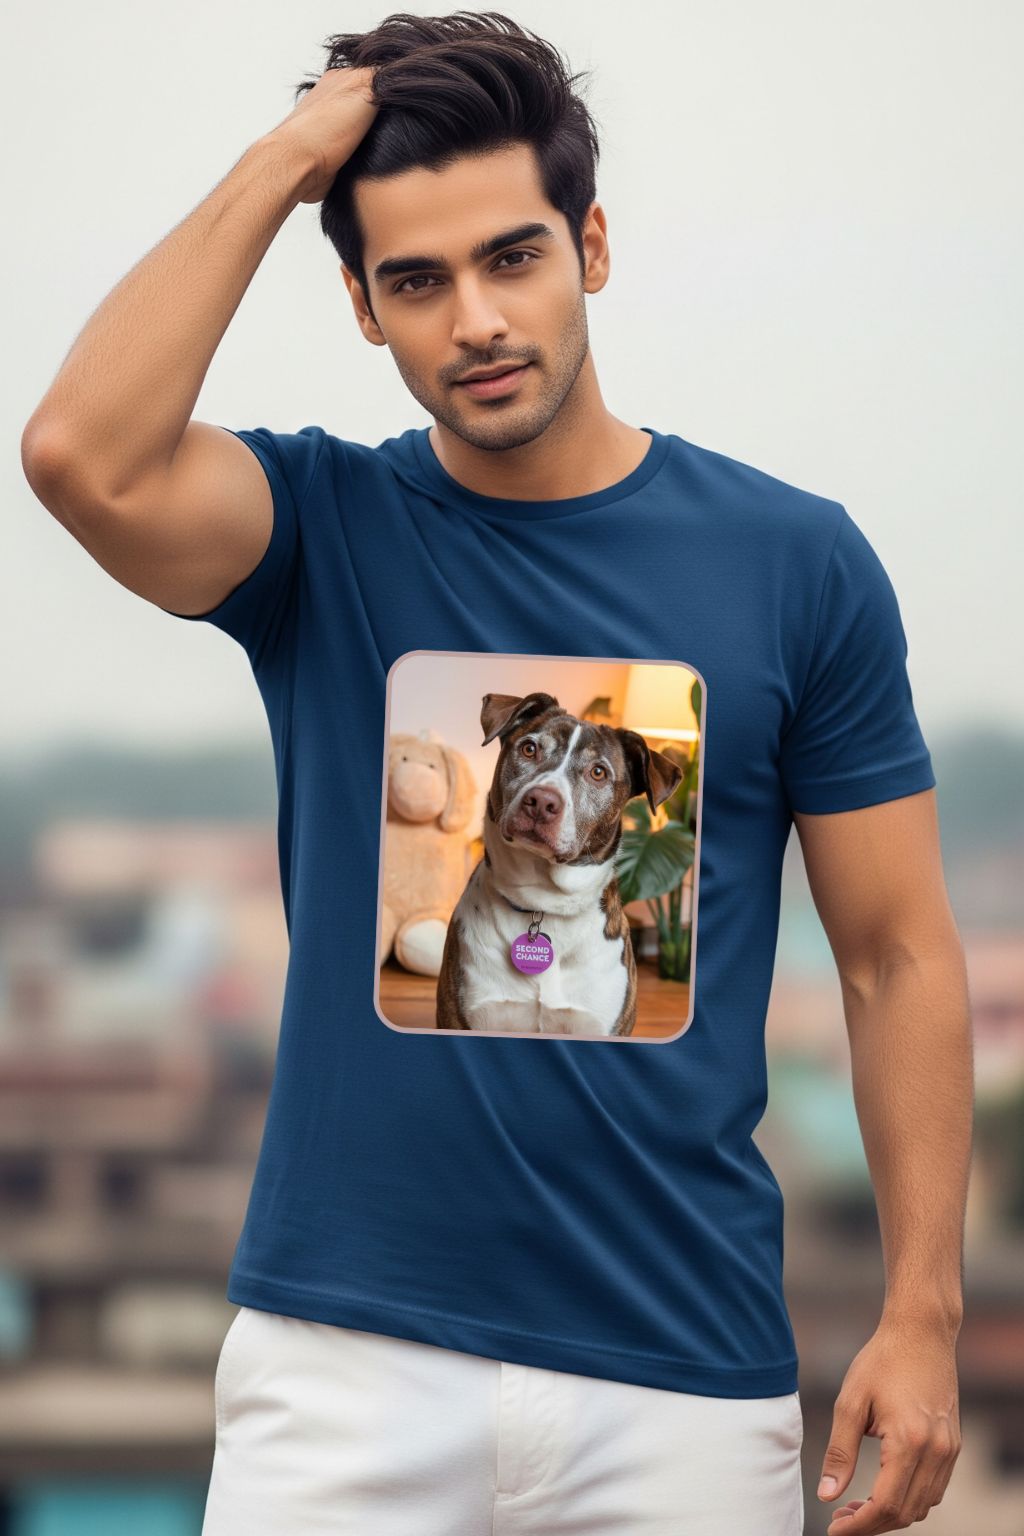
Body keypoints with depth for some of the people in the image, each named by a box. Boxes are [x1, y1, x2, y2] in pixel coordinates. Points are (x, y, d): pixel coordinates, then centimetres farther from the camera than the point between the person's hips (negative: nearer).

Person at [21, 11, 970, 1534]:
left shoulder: (794, 562, 2)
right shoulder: (321, 528, 2)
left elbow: (899, 955, 4)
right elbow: (86, 454, -20)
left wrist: (923, 1315, -3)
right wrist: (280, 164, -11)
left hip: (686, 1373, 1)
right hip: (347, 1355, 0)